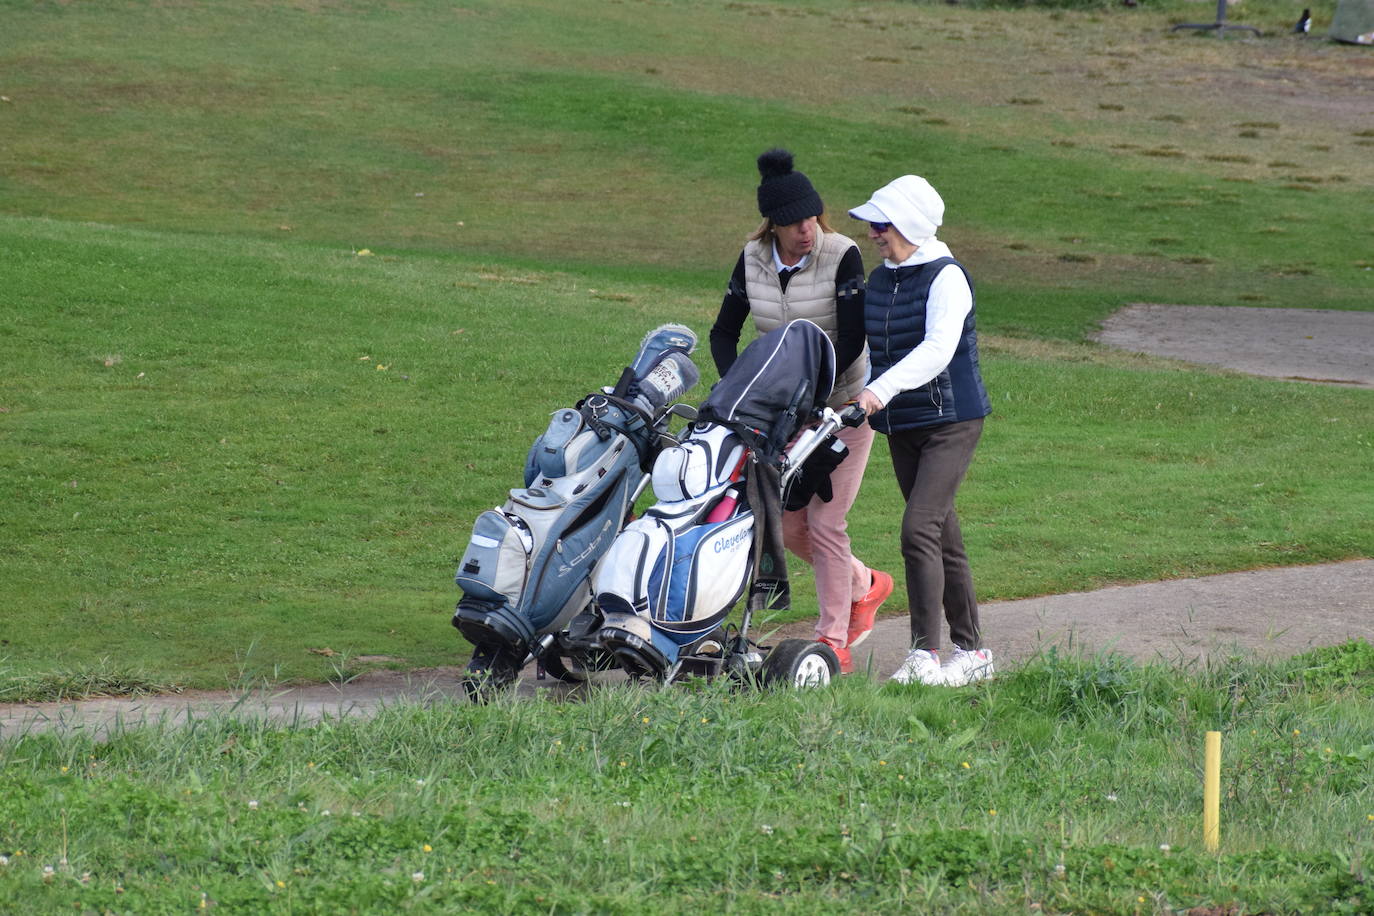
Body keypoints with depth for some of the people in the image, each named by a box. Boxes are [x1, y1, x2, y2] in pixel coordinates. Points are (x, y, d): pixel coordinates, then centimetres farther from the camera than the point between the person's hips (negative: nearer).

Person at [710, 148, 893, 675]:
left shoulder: (842, 256, -16)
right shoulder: (753, 259, -2)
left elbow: (852, 340, -19)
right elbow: (724, 332, 3)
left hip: (841, 401, -5)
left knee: (824, 520, -10)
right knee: (788, 526, 4)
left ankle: (834, 641, 1)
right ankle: (865, 586, 30)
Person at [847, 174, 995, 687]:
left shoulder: (946, 277, -12)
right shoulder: (879, 281, 11)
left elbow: (938, 348, -27)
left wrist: (882, 389, -38)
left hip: (951, 420, -7)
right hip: (901, 427, 7)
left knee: (919, 530, -18)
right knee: (943, 539, 10)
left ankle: (925, 654, -16)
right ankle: (971, 651, 17)